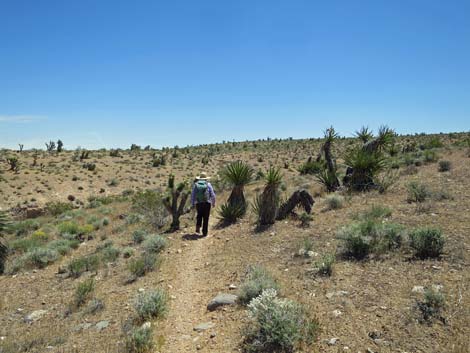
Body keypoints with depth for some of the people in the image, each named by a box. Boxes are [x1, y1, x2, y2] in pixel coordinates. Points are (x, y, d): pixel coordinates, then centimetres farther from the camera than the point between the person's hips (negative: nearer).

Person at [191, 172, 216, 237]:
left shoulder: (196, 185, 2)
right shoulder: (208, 184, -1)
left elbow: (192, 195, 2)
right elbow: (212, 195, -2)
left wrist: (192, 204, 10)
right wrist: (213, 203, 10)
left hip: (198, 203, 2)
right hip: (207, 203, -1)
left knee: (199, 215, 25)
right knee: (206, 218, 8)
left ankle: (198, 226, 6)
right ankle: (204, 232, 8)